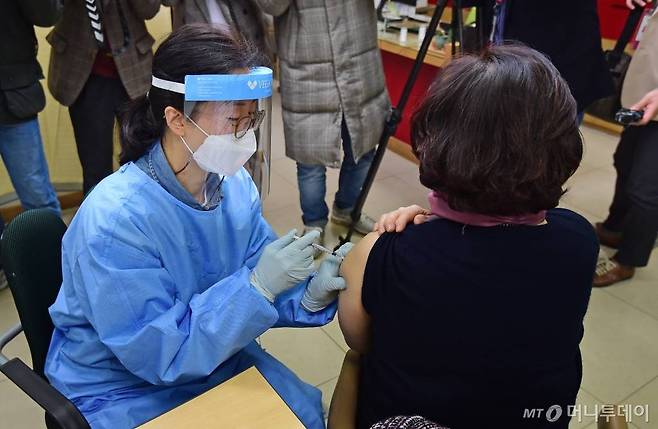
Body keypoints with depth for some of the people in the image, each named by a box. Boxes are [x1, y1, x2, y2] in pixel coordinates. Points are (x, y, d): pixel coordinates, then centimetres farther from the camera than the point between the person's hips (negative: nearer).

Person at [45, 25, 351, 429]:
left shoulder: (236, 183, -11)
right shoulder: (115, 219, -31)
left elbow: (255, 284, -3)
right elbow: (158, 353, -27)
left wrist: (311, 294, -24)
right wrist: (258, 286, -35)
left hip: (214, 357, 6)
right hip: (125, 389, -5)